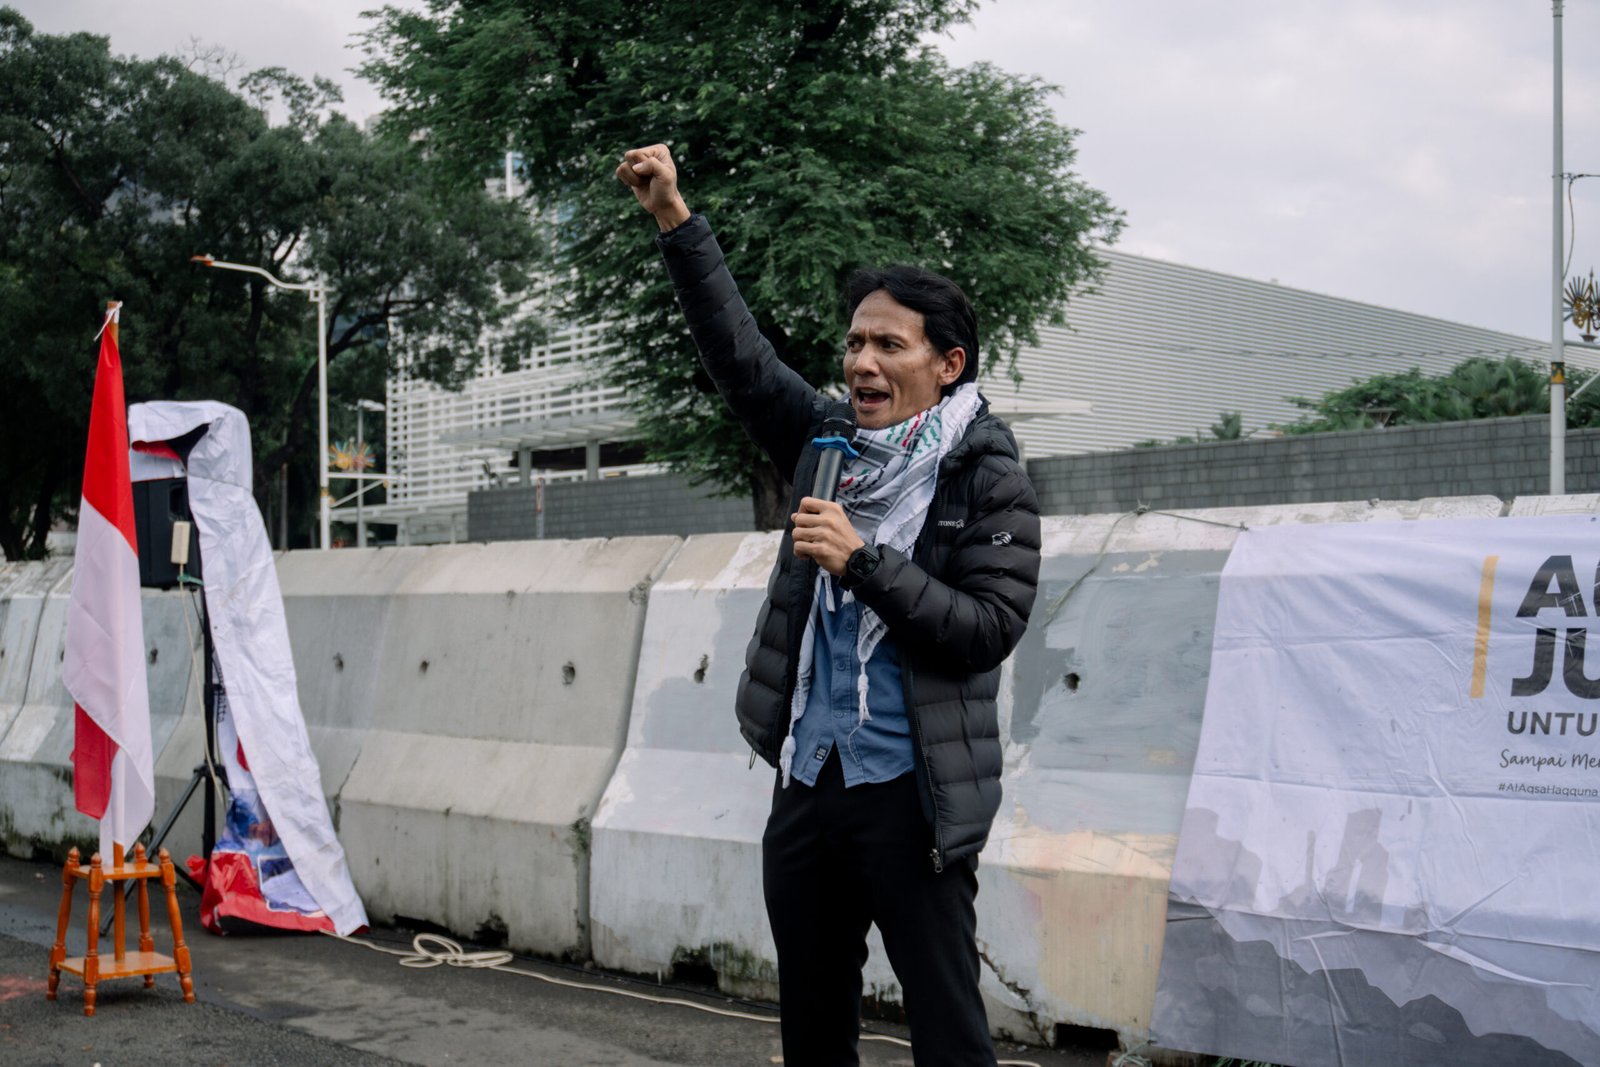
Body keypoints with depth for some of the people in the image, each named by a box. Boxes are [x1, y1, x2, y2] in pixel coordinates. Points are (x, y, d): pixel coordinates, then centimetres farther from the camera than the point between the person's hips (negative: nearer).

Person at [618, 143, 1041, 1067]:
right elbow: (740, 353, 13)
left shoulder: (990, 481, -5)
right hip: (808, 785, 6)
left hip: (914, 794, -6)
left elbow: (988, 628, -14)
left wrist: (863, 561, -20)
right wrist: (676, 220, 10)